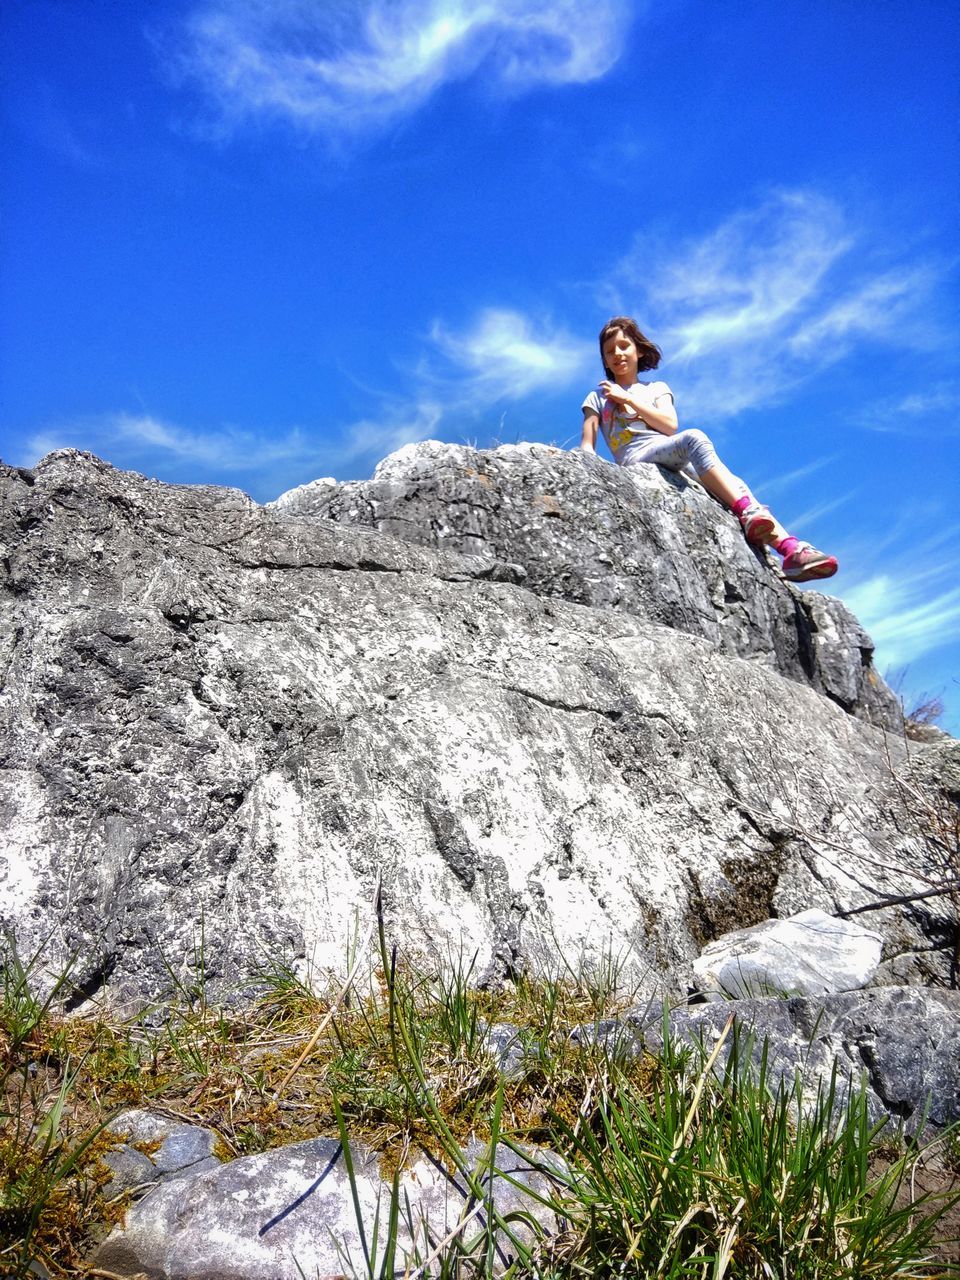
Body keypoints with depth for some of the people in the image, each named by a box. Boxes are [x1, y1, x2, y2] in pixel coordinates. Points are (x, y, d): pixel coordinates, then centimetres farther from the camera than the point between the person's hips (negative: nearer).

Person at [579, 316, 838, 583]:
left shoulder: (657, 388, 28)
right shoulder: (598, 397, 23)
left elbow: (670, 424, 8)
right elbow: (587, 445, 10)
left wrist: (628, 399, 4)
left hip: (675, 461, 4)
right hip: (635, 459, -3)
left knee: (730, 485, -25)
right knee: (693, 438, -34)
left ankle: (791, 549, -40)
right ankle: (749, 514, -44)